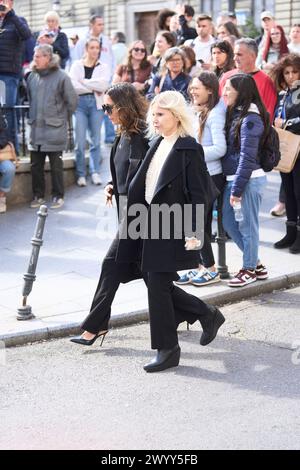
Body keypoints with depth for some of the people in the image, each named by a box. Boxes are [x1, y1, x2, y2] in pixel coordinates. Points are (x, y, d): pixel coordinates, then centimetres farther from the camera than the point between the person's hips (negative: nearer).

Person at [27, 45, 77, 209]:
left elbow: (72, 100, -4)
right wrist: (34, 116, 16)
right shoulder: (32, 76, 4)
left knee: (56, 165, 3)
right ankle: (38, 195, 20)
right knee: (35, 164, 8)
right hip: (36, 128, 5)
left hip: (55, 129, -4)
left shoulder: (61, 77, -10)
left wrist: (63, 118, 4)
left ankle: (58, 196, 14)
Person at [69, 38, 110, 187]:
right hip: (80, 103, -1)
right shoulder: (77, 65, 9)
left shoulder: (103, 67, 12)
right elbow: (73, 86, -5)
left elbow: (103, 85, -6)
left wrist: (84, 82, -6)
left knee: (96, 140, 1)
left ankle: (95, 172, 6)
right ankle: (81, 174, 0)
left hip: (96, 104, 1)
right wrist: (93, 88, -6)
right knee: (80, 141, -6)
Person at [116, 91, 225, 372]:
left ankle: (167, 350, 11)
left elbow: (199, 194, -15)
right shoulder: (157, 145, 12)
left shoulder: (189, 150, -13)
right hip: (151, 225, 8)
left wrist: (192, 232, -20)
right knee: (157, 285, 12)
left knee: (158, 286, -4)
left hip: (172, 229, -8)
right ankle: (207, 315, 31)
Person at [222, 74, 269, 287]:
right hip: (232, 178, 10)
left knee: (247, 226, 3)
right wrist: (232, 186, 11)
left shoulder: (250, 119, -15)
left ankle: (250, 269, 18)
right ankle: (256, 263, 27)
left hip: (249, 179, -9)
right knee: (229, 223, 15)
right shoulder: (234, 114, 12)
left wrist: (237, 189, -18)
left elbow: (247, 156, -18)